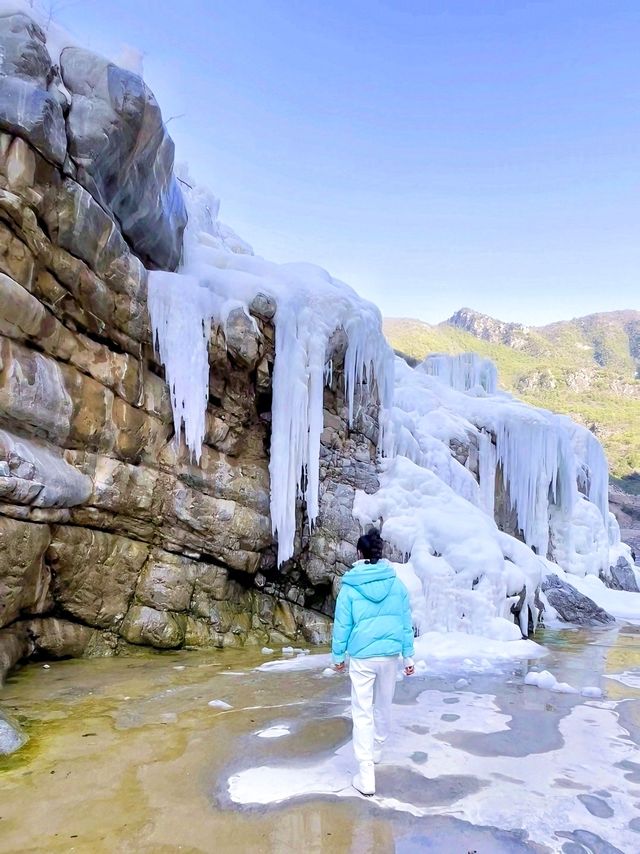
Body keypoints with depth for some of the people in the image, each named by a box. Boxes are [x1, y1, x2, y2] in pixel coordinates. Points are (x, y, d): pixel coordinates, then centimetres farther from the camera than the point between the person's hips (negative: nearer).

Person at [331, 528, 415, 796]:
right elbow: (406, 622, 2)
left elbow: (342, 624, -4)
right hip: (390, 655, 3)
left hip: (362, 656, -3)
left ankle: (366, 773, 0)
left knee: (362, 712, 3)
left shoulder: (350, 586, -10)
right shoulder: (396, 583, -3)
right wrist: (408, 656, 10)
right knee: (384, 705, 22)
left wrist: (337, 656, 8)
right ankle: (376, 750, 42)